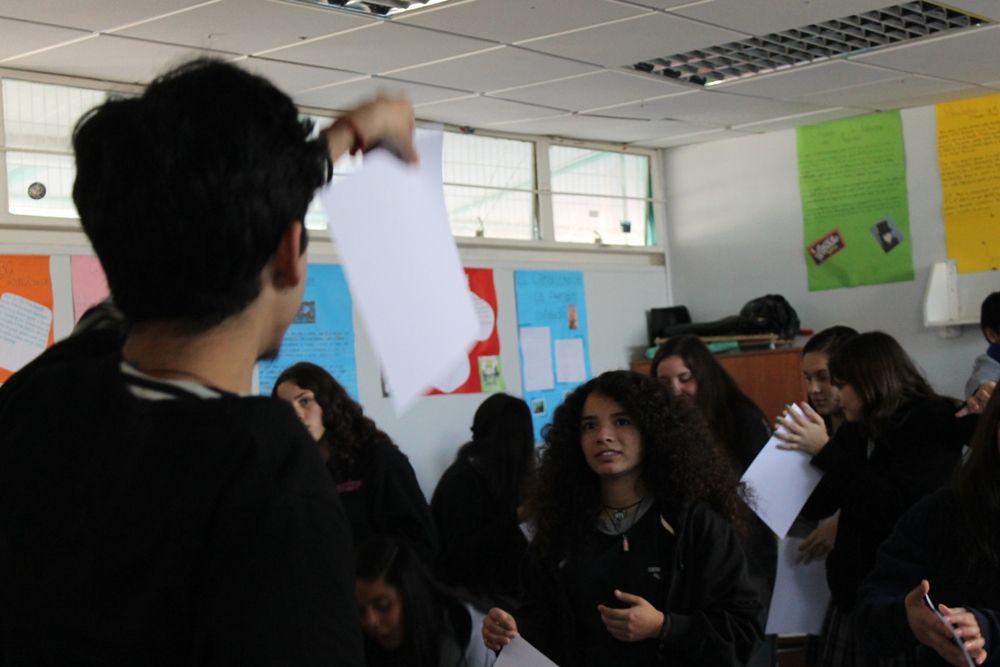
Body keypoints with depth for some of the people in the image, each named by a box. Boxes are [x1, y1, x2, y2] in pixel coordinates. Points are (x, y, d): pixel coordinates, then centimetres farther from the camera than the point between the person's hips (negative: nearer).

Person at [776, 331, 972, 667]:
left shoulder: (932, 423, -7)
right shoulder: (857, 432, 11)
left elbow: (898, 509, -20)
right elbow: (817, 506, 16)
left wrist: (826, 451, -17)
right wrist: (805, 448, 1)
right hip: (853, 591, 6)